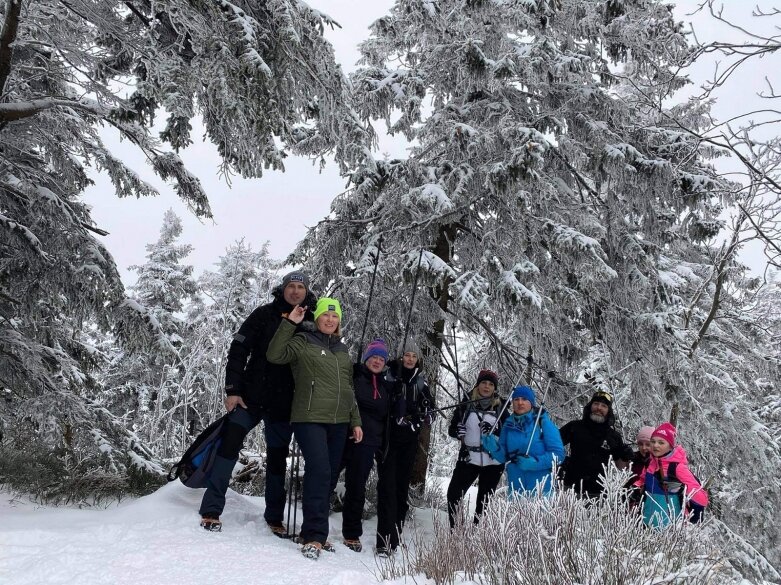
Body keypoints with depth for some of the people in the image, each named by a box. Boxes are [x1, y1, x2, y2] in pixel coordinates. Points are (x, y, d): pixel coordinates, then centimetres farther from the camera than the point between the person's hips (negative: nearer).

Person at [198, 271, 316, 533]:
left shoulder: (312, 323, 4)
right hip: (251, 397, -2)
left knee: (277, 459, 10)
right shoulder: (265, 314, -1)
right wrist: (232, 390, -11)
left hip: (283, 405, 2)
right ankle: (211, 510, 0)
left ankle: (274, 517, 23)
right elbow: (238, 351, -3)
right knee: (230, 444, -10)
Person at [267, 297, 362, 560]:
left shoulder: (343, 350, 18)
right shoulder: (303, 341, 2)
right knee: (319, 472, -18)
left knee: (330, 477, 7)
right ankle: (314, 536, -12)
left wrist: (355, 421, 17)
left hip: (339, 422, 6)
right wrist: (289, 323, -15)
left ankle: (316, 531, 18)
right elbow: (274, 355, -15)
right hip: (310, 419, -6)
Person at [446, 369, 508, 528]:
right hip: (468, 459, 0)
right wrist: (458, 431, -17)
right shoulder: (466, 404, 0)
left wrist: (494, 432, -16)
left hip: (493, 462, 1)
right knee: (453, 494, -10)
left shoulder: (500, 407, 2)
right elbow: (451, 429, 5)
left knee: (484, 500, 9)